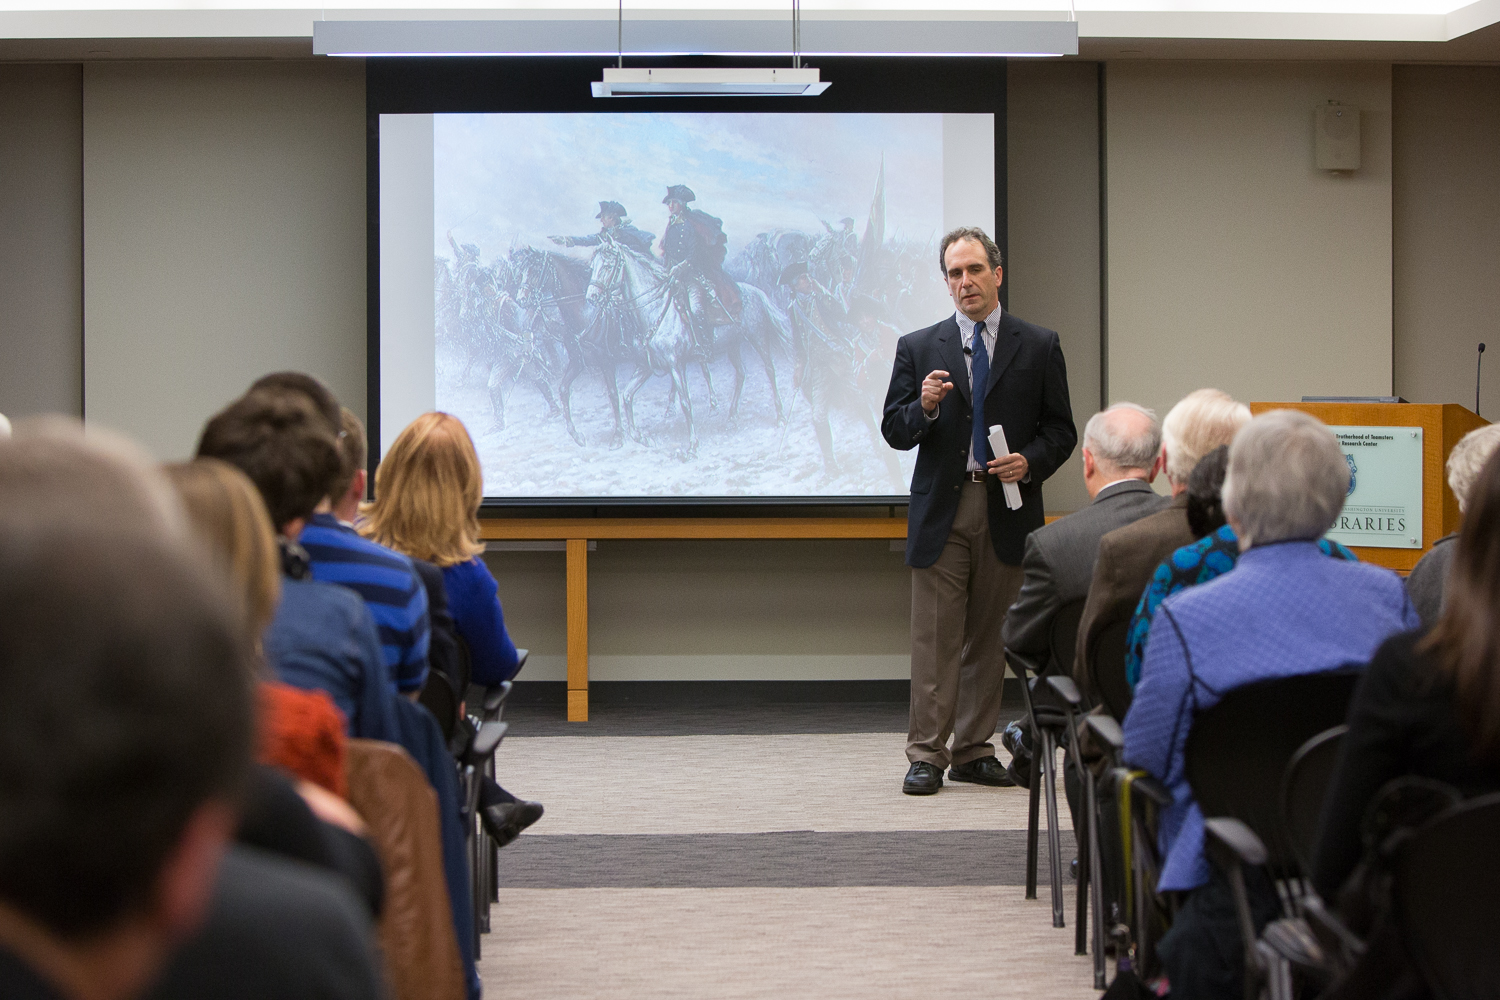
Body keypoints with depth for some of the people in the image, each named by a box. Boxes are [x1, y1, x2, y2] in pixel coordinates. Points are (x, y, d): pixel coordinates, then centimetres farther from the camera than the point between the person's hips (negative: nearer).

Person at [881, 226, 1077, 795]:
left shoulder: (1038, 347, 7)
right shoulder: (918, 349, 8)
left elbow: (1061, 430, 7)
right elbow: (894, 431, 5)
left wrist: (1030, 462, -12)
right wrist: (924, 408, -15)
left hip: (1007, 509, 1)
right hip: (941, 510, -1)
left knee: (988, 639, 7)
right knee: (935, 640, -3)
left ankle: (975, 752, 15)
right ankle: (927, 755, 0)